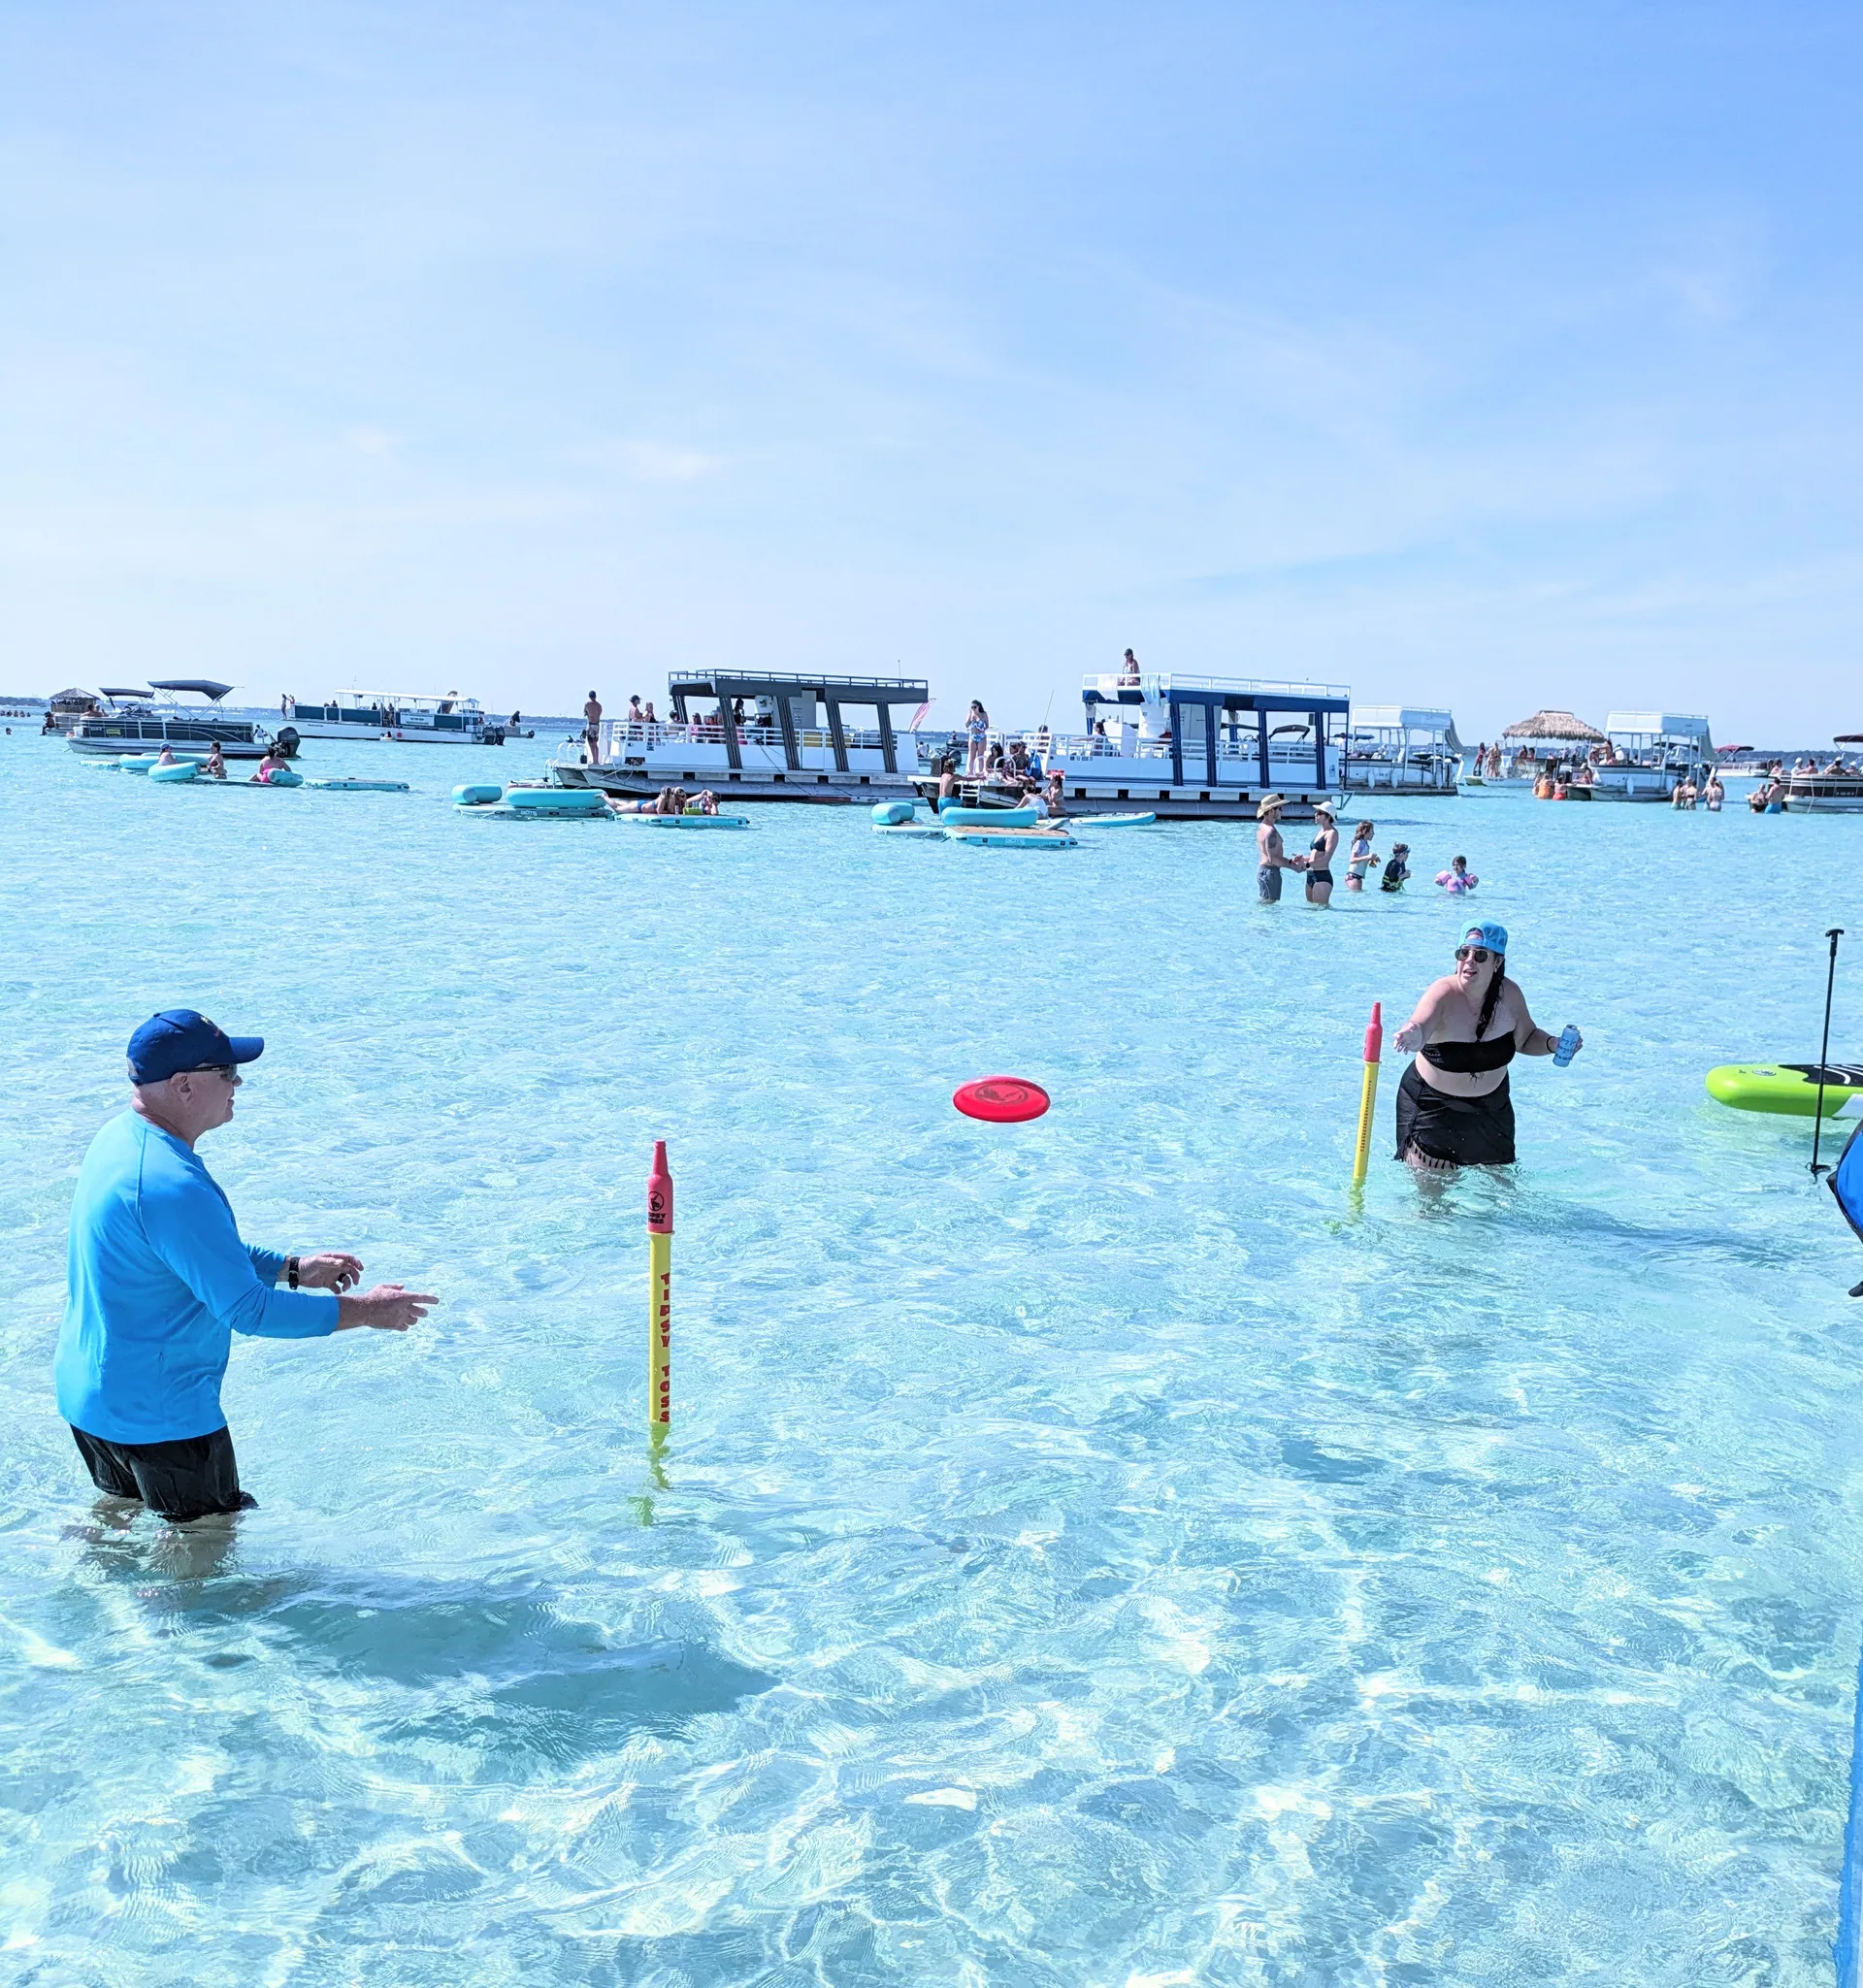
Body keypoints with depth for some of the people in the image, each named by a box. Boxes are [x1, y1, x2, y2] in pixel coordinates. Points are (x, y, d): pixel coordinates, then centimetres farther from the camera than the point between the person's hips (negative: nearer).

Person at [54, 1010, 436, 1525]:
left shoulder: (122, 1137, 2)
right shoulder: (170, 1184, -31)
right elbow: (248, 1309, -29)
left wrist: (294, 1268, 10)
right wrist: (366, 1311, -21)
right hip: (159, 1413, -10)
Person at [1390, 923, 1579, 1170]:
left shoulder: (1509, 994, -11)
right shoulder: (1443, 993, -26)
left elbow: (1526, 1038, 9)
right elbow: (1420, 1024, -49)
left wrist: (1553, 1044, -12)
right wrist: (1414, 1036, -72)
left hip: (1491, 1107, 5)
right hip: (1433, 1107, -5)